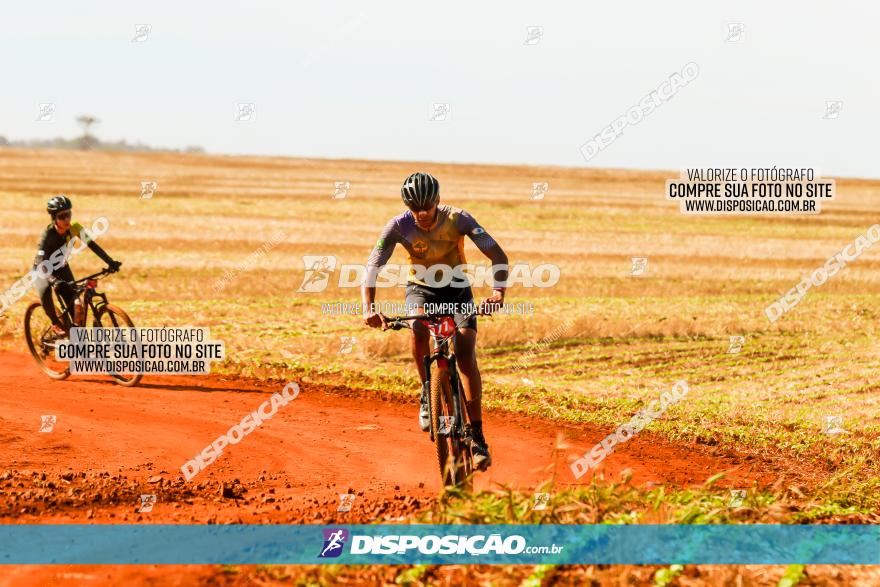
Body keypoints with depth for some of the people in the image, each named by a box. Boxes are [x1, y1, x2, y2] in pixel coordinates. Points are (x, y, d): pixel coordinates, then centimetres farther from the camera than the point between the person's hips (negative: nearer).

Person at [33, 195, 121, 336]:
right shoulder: (48, 234, -32)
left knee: (74, 302, -12)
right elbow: (41, 262, -41)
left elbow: (92, 245, -23)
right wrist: (54, 280, -57)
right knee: (45, 291, -34)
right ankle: (56, 323, -12)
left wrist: (110, 262, -37)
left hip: (62, 268, 4)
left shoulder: (74, 228, -21)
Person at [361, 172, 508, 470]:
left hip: (457, 289, 0)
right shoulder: (399, 226, -22)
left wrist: (498, 292, -46)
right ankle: (428, 393, -9)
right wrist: (369, 307, -43)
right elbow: (373, 266, -25)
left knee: (466, 353, -20)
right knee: (419, 331, -35)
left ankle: (477, 436, -15)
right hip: (421, 289, 0)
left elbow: (497, 255, -28)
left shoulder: (458, 219, -24)